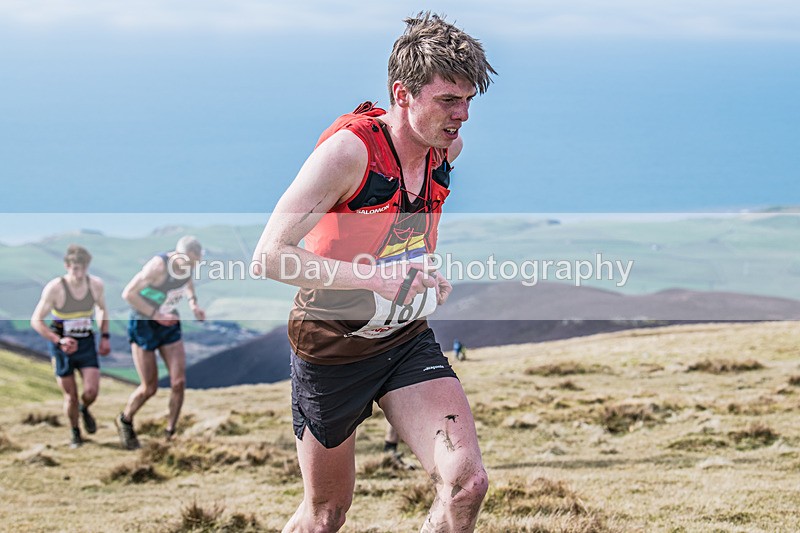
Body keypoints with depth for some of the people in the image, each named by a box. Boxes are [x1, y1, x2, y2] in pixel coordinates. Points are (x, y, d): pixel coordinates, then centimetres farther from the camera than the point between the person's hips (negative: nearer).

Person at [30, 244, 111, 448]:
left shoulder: (96, 284, -10)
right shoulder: (55, 288, -22)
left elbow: (102, 309, 12)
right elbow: (36, 321, -17)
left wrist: (105, 337, 3)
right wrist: (59, 341, -28)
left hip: (86, 343, 2)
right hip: (62, 346, -2)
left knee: (91, 391, -13)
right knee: (71, 396, 2)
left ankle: (84, 409, 24)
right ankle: (75, 433, 29)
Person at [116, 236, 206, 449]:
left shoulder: (188, 264, -8)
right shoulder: (158, 266, -29)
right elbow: (128, 293, -26)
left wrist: (193, 303, 1)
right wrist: (156, 315, -26)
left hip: (169, 324, 6)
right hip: (143, 325, -6)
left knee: (179, 382, -7)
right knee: (149, 388, -1)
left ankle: (170, 433, 6)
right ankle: (125, 420, 28)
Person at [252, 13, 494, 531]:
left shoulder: (448, 148, -2)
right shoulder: (348, 148, -23)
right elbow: (268, 256, -29)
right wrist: (378, 277, -35)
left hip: (409, 340, 5)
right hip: (332, 346, -5)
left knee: (467, 484, -15)